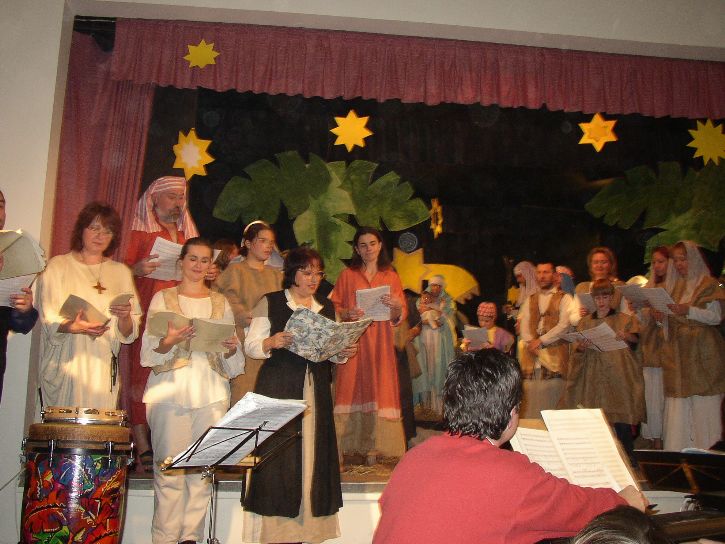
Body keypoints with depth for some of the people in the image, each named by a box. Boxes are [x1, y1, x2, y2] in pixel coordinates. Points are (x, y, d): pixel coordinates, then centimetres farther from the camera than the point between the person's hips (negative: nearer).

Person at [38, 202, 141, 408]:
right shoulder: (58, 266, 8)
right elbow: (50, 321, -4)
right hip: (64, 366, -2)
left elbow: (129, 334, 8)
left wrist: (124, 317, -13)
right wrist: (74, 327, -24)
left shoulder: (121, 272, 14)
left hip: (103, 367, 2)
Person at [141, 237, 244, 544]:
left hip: (211, 393, 2)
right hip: (170, 390, -2)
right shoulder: (163, 298, 9)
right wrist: (170, 342, -19)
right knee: (169, 469, -5)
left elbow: (233, 361, 12)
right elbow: (150, 351, 1)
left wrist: (231, 348, -10)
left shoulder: (221, 303, 15)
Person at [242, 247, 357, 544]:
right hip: (278, 387, -4)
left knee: (313, 451, 2)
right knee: (277, 452, -6)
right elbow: (251, 345, 0)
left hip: (316, 389, 4)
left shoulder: (327, 307, 16)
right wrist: (272, 342, -19)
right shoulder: (270, 302, 2)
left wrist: (343, 353, -2)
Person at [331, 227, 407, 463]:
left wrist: (396, 307, -13)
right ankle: (352, 446, -3)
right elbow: (334, 308, 4)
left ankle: (377, 446, 2)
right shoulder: (347, 275, 8)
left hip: (380, 343, 2)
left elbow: (400, 316, 8)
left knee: (380, 389, -3)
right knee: (354, 389, -6)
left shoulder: (391, 277, 12)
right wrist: (349, 313, -15)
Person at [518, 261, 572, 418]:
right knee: (530, 403, -2)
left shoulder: (564, 298, 7)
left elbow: (564, 325, -6)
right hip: (531, 356, 4)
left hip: (555, 354, -3)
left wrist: (541, 341, -10)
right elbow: (524, 325, 10)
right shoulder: (530, 300, 20)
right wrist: (532, 344, -8)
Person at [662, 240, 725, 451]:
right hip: (679, 351, 6)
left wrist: (688, 310, -22)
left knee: (704, 403, -7)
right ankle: (678, 452, 4)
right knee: (678, 404, 2)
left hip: (702, 352, -6)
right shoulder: (678, 286, 18)